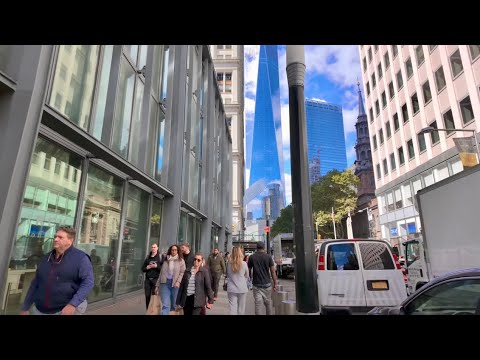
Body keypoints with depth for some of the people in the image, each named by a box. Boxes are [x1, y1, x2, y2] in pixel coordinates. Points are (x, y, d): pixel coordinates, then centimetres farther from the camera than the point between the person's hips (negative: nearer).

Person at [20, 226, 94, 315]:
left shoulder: (80, 258, -11)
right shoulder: (46, 258, 8)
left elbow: (88, 282, -18)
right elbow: (35, 283, 15)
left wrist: (73, 304, -26)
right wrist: (25, 308, 16)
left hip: (68, 309, -5)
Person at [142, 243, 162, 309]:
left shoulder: (160, 257, 0)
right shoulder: (148, 258, 13)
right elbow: (143, 269, 13)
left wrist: (156, 266, -17)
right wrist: (148, 267, -6)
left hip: (156, 279, -4)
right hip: (148, 279, 4)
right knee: (147, 295, 5)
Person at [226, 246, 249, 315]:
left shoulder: (229, 263, -9)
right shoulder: (244, 264, -11)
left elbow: (227, 275, 5)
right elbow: (247, 276, 3)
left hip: (231, 289, 1)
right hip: (242, 288, -1)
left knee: (232, 308, 8)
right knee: (241, 309, 12)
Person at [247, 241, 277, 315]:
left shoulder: (251, 257, -2)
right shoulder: (268, 257, -4)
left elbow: (249, 270, 6)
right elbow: (273, 271, -5)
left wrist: (250, 279, 24)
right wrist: (275, 284, 2)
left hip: (256, 284, 0)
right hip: (267, 284, 1)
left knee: (258, 303, 1)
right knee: (268, 302, 16)